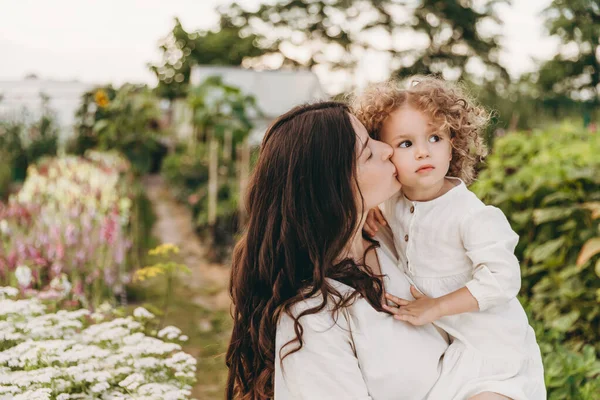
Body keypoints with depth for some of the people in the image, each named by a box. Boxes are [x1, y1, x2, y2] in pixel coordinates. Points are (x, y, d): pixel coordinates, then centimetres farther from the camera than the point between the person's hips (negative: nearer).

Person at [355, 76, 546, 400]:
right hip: (437, 338, 6)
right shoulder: (393, 203, -3)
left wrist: (436, 307, -26)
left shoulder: (471, 215, -24)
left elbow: (501, 278, -27)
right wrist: (368, 213, -5)